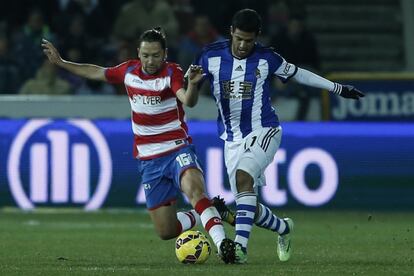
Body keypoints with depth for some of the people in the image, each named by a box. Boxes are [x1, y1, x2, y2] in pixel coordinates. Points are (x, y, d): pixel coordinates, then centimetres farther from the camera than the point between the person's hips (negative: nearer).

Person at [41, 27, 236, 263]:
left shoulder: (172, 73, -12)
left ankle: (222, 243, -42)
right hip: (149, 159, 5)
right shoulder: (129, 71, 4)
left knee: (194, 189, -38)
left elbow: (188, 101, -31)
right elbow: (97, 73, 23)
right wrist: (61, 63, 28)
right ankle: (201, 216, 30)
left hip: (178, 149, -5)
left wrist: (192, 85, -53)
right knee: (166, 231, 2)